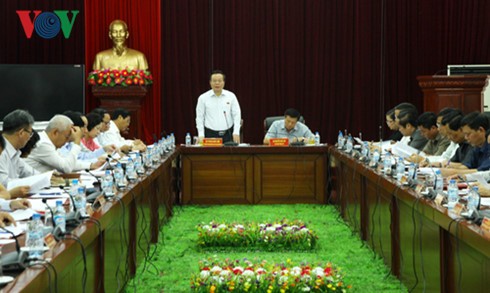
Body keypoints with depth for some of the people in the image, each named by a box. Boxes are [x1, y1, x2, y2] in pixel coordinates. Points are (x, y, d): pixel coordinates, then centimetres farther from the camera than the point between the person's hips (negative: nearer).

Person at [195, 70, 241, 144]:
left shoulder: (231, 96, 4)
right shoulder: (203, 98, 2)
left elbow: (236, 115, 4)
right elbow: (200, 118, 4)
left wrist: (236, 133, -5)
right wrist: (201, 135, -4)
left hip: (227, 134, 1)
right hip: (210, 135, -1)